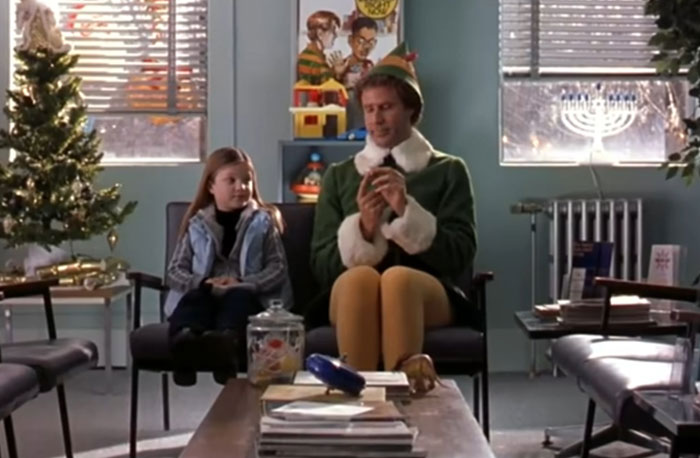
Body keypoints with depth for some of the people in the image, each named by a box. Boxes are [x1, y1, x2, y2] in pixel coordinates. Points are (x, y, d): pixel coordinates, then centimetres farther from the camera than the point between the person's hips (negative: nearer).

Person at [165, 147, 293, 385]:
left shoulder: (263, 221, 11)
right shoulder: (197, 224, 14)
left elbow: (278, 268, 2)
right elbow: (174, 271, 9)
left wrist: (243, 284, -16)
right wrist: (204, 283, -12)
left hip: (248, 296, -2)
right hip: (205, 294, 2)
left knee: (238, 298, -36)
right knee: (193, 299, -32)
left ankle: (226, 337, -69)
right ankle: (185, 336, -67)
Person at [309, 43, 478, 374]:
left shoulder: (448, 171, 15)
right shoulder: (339, 175, 20)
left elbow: (460, 257, 1)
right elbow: (322, 265, 10)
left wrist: (407, 211, -13)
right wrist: (363, 229, -10)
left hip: (428, 295, -1)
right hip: (350, 295, 1)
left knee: (398, 278, -38)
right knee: (360, 278, -36)